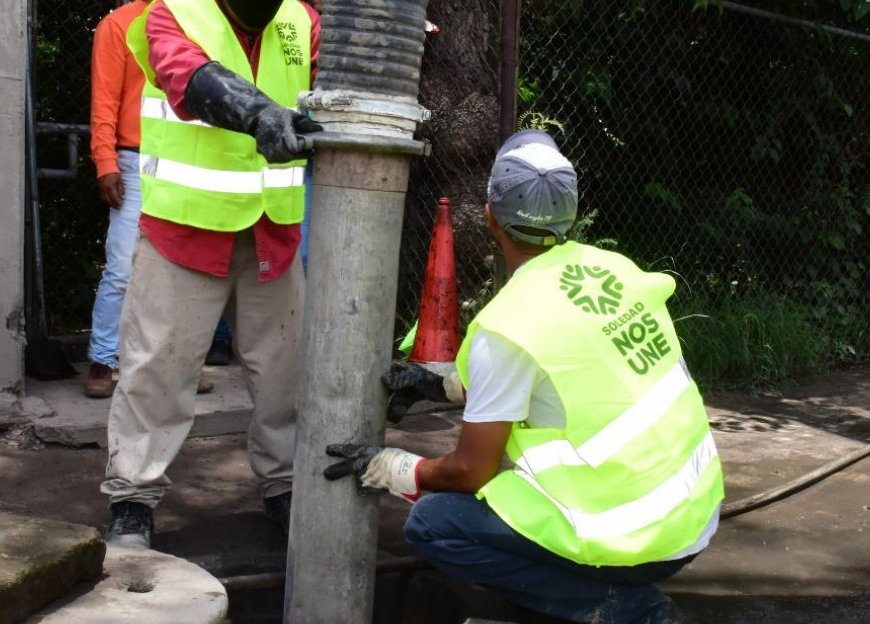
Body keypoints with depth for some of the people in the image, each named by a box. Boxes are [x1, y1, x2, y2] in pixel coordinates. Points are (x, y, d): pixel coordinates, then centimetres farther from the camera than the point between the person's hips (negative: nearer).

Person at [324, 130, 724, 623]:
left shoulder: (507, 325, -16)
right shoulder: (614, 267, 3)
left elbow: (469, 473, -9)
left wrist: (386, 468, 9)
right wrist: (446, 383, 22)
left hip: (637, 540, -8)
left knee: (433, 525, 0)